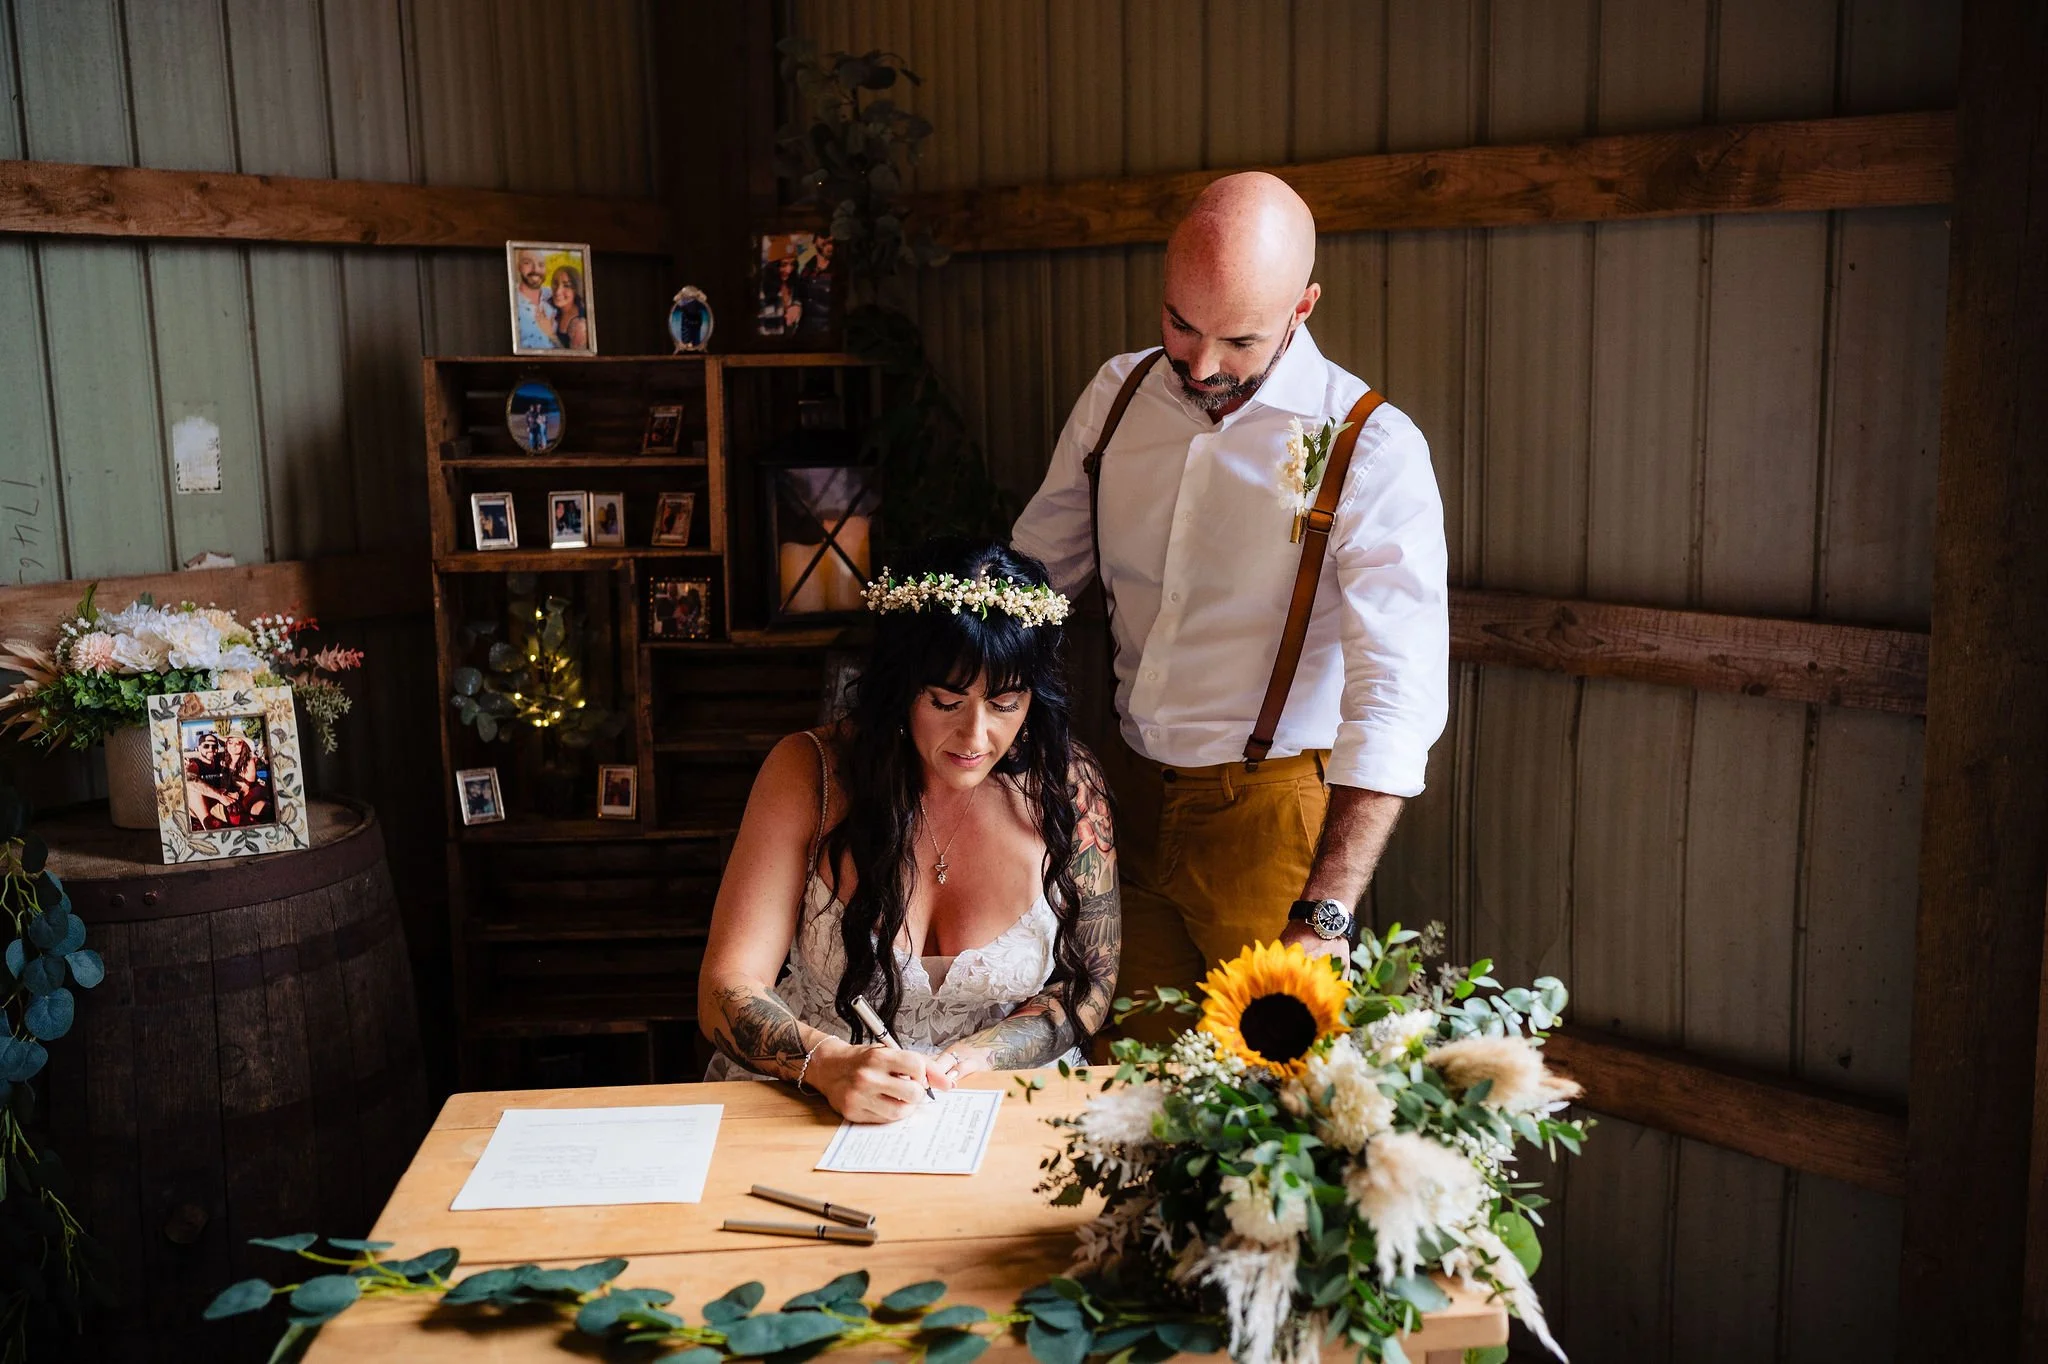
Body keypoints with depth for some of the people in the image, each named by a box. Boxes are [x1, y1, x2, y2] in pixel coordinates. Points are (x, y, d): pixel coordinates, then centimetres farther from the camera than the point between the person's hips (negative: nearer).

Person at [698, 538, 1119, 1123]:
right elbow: (726, 991, -10)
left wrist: (975, 1055, -13)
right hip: (807, 1103, -1)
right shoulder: (809, 773, -8)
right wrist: (829, 1064, -30)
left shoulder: (1064, 787, -6)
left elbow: (1087, 987, 5)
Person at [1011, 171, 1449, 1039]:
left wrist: (1324, 919, -30)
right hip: (1126, 796, 4)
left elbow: (1396, 700, -22)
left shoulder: (1372, 449, -15)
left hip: (1268, 814, -4)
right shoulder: (1116, 396, 2)